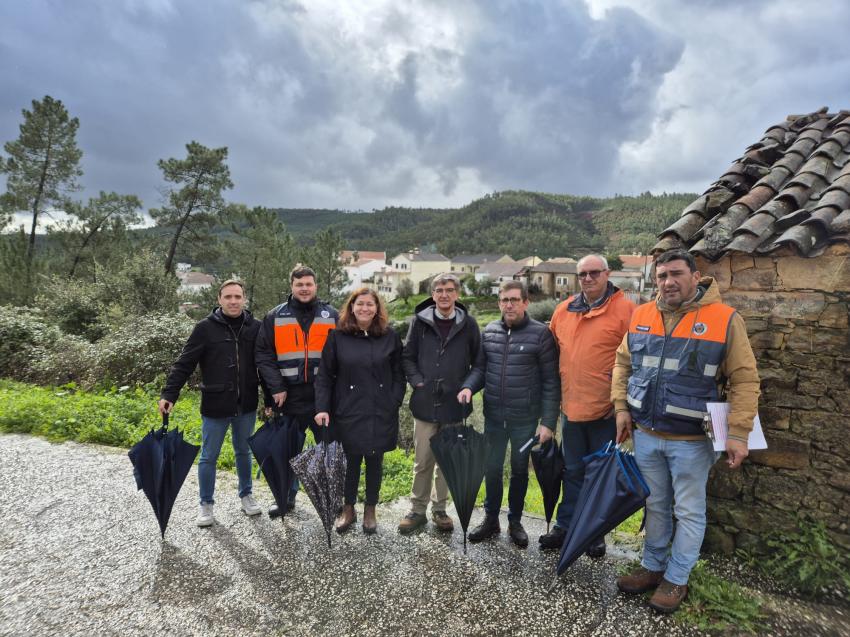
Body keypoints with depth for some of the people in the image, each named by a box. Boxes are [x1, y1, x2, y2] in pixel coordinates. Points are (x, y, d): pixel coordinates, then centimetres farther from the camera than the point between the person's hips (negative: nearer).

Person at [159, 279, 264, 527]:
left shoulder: (255, 327, -1)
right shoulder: (205, 328, -8)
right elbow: (184, 364, -7)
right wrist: (168, 394, -14)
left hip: (246, 406, 2)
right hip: (215, 407, -2)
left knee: (244, 452, 18)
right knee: (209, 457, 11)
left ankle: (246, 495, 36)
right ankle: (206, 504, 28)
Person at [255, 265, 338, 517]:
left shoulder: (331, 315, 3)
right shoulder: (275, 317, 3)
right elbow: (263, 355, 0)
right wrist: (276, 388, -8)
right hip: (289, 397, 1)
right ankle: (287, 496, 32)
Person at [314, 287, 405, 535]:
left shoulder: (390, 337, 1)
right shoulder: (338, 337, -2)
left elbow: (398, 374, 5)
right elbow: (325, 376, 0)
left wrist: (394, 403, -5)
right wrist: (322, 408, -7)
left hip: (381, 414, 1)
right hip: (348, 412, -1)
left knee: (374, 461, 12)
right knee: (351, 461, 9)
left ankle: (370, 510, 32)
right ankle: (348, 509, 31)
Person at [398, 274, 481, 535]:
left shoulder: (468, 324, 0)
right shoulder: (420, 321, 0)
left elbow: (478, 361, 6)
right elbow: (408, 356, 6)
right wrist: (417, 381, -6)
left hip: (454, 404, 1)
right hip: (425, 403, 0)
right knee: (423, 461, 8)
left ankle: (439, 509, 29)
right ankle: (417, 510, 24)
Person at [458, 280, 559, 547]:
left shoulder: (540, 333, -11)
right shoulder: (489, 331, 1)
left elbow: (550, 381, -10)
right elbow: (480, 367, 8)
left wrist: (548, 422, -12)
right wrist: (468, 386, -13)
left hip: (525, 418, -3)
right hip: (493, 416, 3)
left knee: (519, 470, 15)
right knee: (492, 468, 15)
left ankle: (515, 521, 34)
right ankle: (491, 519, 34)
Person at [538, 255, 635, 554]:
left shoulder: (624, 308, -10)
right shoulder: (564, 310, 5)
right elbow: (553, 350, 16)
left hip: (606, 409, -4)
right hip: (571, 406, 4)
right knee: (573, 471, 17)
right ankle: (564, 526, 31)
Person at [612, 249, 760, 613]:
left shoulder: (725, 320, -11)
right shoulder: (641, 317, 1)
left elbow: (744, 380, -10)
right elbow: (623, 364, 11)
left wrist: (738, 434, -15)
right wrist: (622, 408, 3)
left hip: (691, 438, -4)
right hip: (646, 434, 4)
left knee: (689, 512, 12)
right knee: (655, 506, 19)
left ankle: (676, 579, 29)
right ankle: (652, 567, 37)